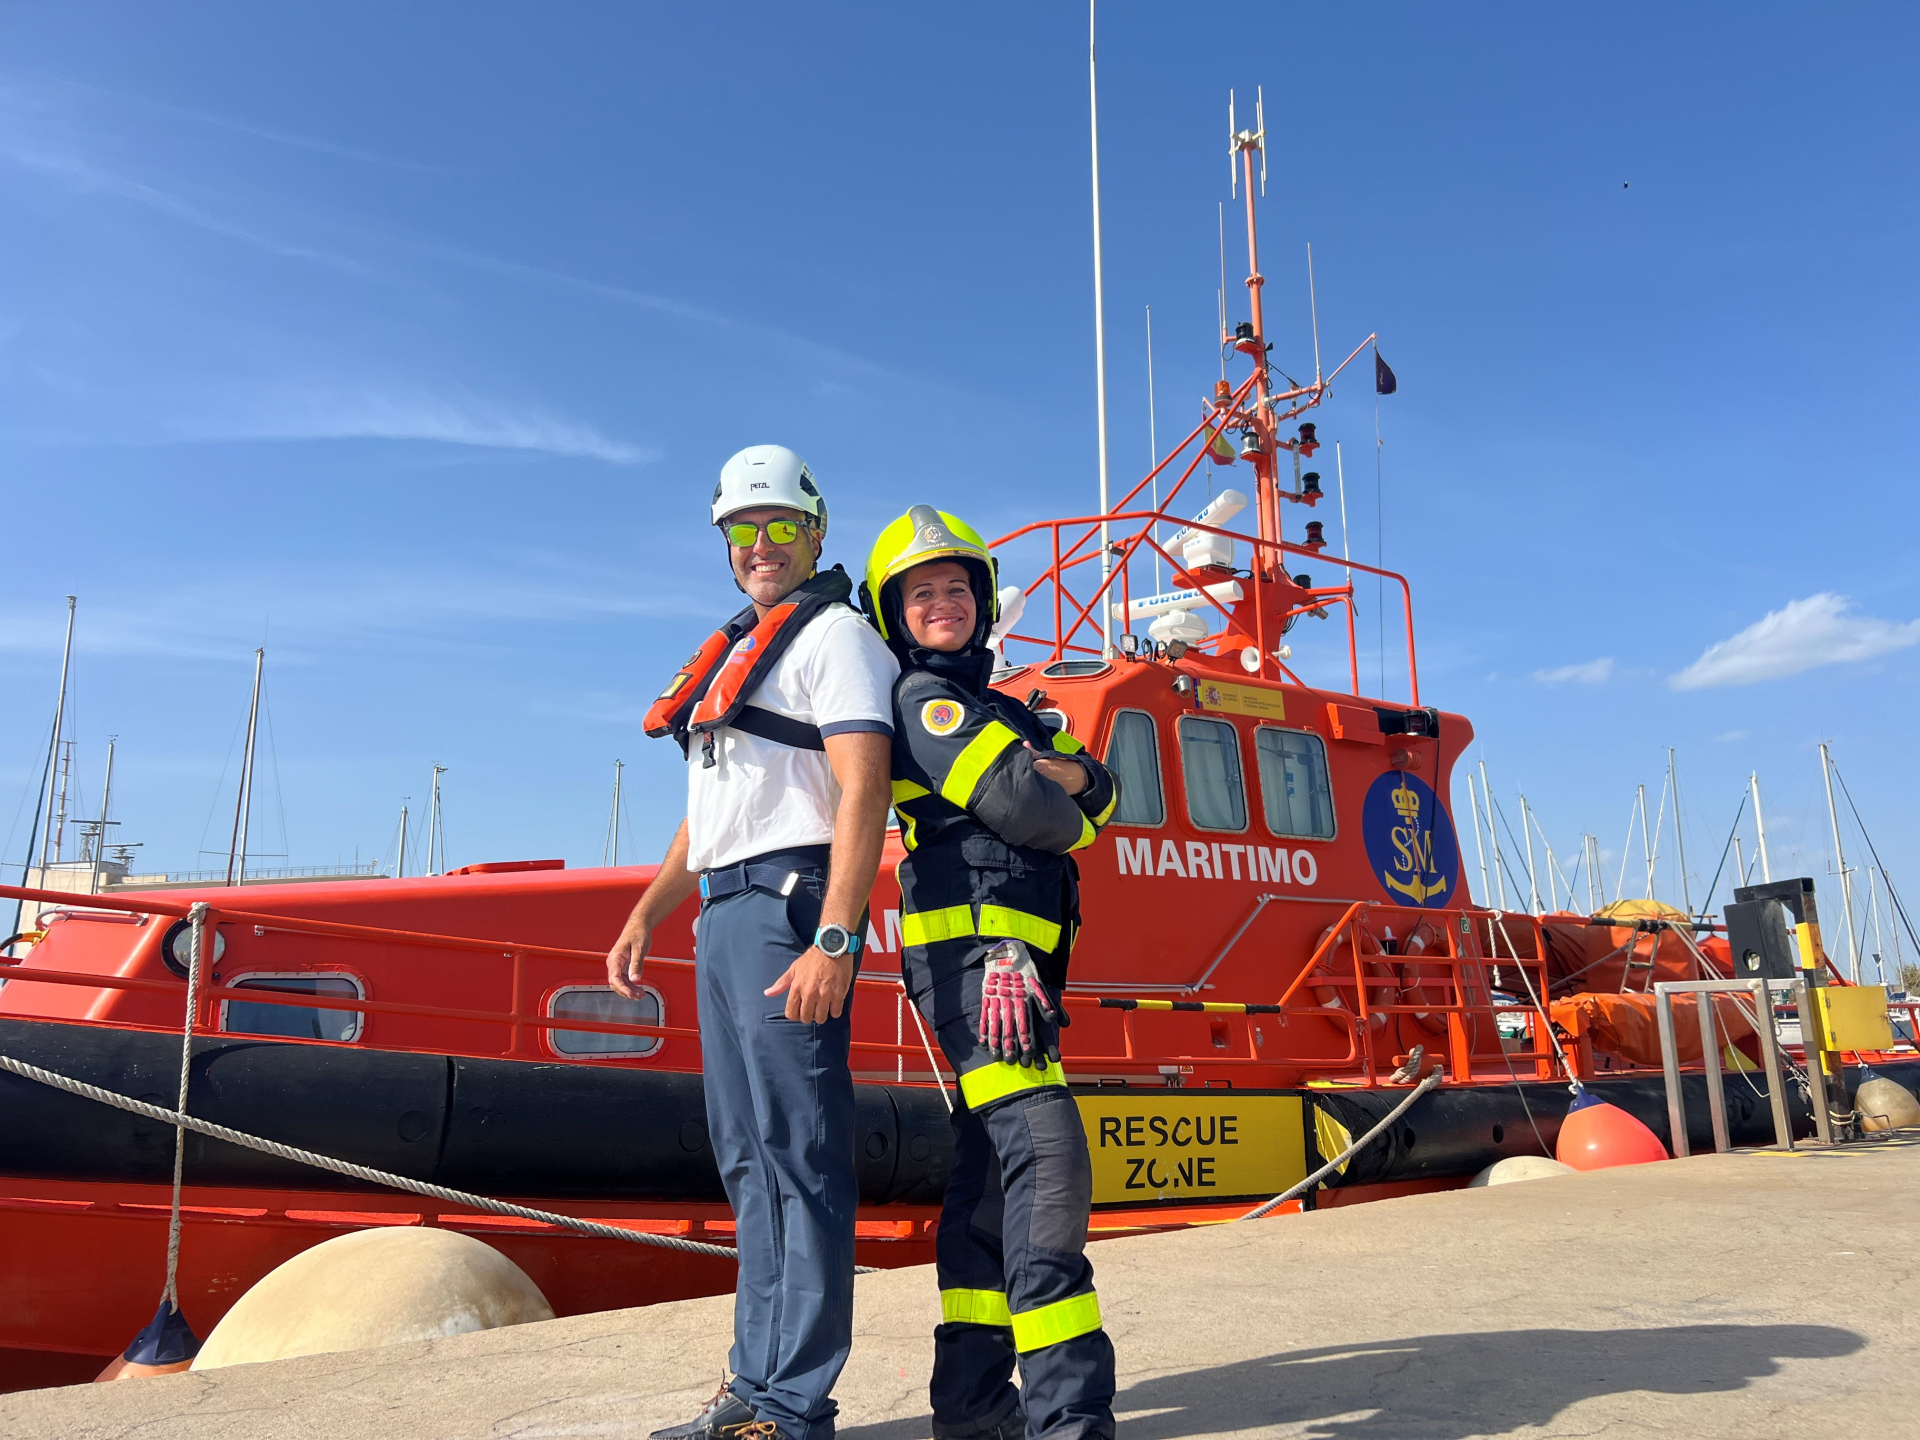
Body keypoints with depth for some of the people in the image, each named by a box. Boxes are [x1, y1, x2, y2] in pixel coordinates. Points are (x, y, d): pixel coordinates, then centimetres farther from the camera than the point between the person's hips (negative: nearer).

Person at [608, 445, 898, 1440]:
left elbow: (862, 794, -14)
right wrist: (644, 917, 20)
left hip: (789, 903, -9)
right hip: (723, 912, 9)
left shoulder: (834, 636, -2)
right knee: (748, 1160, 11)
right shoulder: (738, 652, 24)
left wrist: (835, 943, -24)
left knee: (799, 1153, -8)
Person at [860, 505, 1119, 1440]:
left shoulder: (1001, 711, 26)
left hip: (1011, 956, 9)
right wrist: (1064, 811, 8)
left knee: (990, 1169, 9)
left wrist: (1057, 774, -5)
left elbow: (1100, 790, 15)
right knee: (1045, 1158, -17)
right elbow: (1018, 806, -12)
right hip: (972, 944, -9)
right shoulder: (923, 699, -1)